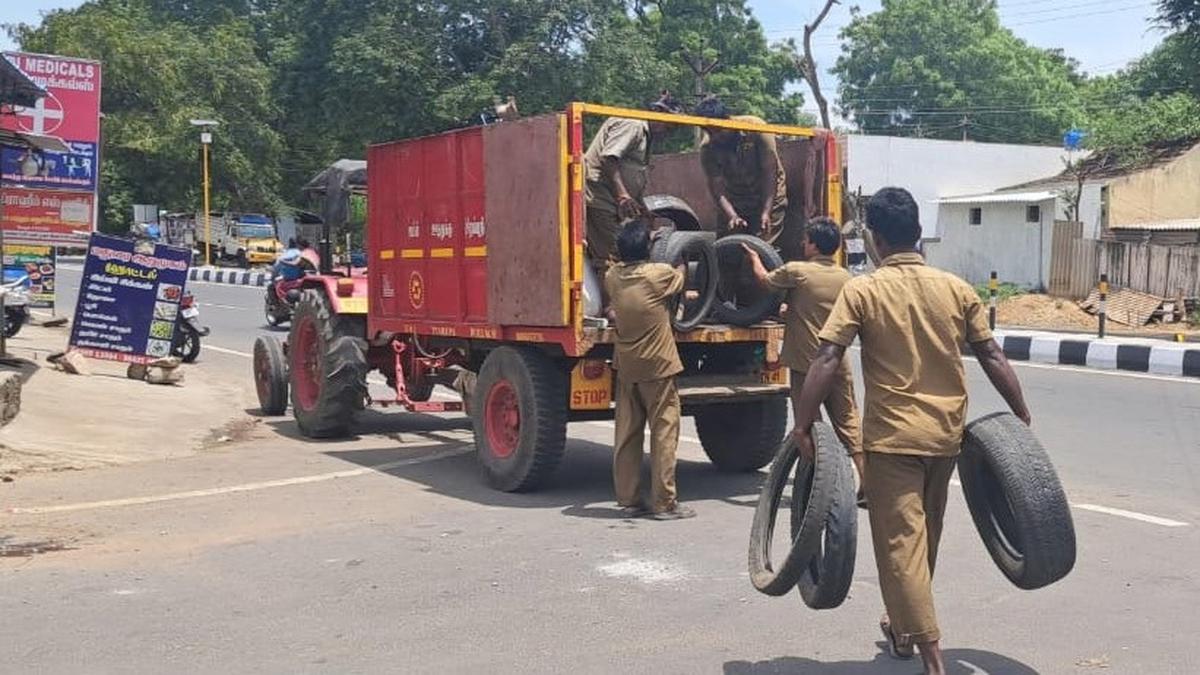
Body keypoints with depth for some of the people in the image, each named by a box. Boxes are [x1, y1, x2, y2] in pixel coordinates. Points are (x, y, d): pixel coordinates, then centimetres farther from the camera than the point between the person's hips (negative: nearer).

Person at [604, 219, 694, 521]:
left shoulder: (612, 277, 0)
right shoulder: (660, 273, -12)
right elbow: (680, 279, 10)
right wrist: (680, 263, 29)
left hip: (625, 366, 5)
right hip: (657, 366, -5)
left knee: (626, 434, 9)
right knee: (664, 433, 1)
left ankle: (628, 500, 14)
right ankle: (664, 503, 3)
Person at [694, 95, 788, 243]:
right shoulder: (707, 148, -15)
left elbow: (770, 172, -22)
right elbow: (716, 188, -19)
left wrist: (766, 212, -29)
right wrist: (732, 217, -37)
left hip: (769, 197, -3)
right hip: (736, 204, 3)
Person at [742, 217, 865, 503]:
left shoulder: (797, 271, -11)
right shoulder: (845, 278, 6)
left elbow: (765, 279, 7)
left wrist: (754, 259, 29)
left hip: (805, 363, -4)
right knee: (849, 424, 9)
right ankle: (867, 485, 9)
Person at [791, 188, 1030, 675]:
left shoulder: (862, 290, -8)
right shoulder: (956, 288, 3)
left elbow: (827, 361, -15)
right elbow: (992, 357, 3)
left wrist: (803, 425, -11)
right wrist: (1022, 417, 11)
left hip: (892, 435, -5)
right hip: (945, 434, 5)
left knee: (901, 541, 0)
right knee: (925, 535, 21)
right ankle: (903, 627, 38)